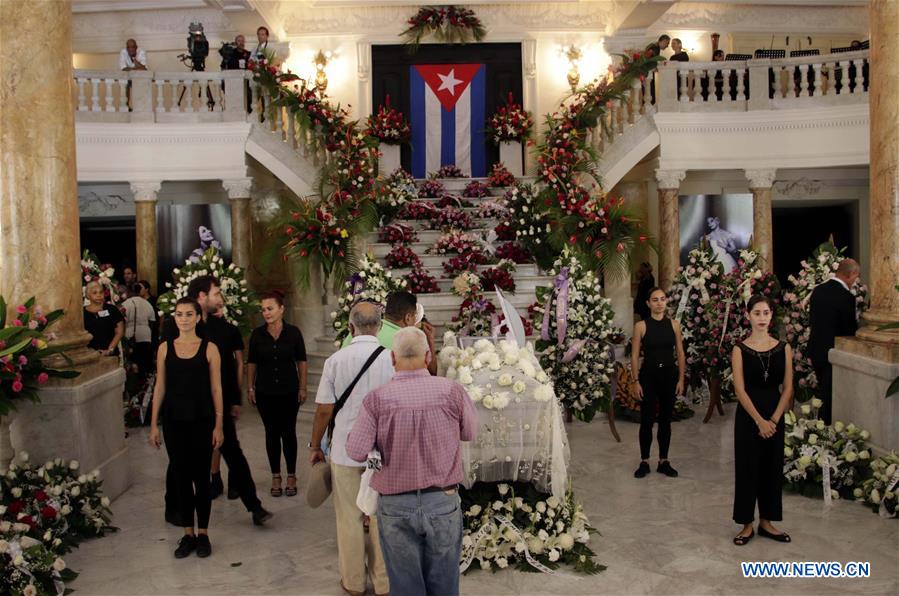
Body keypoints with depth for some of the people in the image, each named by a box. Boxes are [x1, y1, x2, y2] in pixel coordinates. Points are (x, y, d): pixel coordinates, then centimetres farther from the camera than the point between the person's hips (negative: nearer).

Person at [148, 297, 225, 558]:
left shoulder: (209, 348, -3)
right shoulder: (165, 348, 3)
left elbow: (216, 389, -2)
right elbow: (160, 388, 6)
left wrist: (218, 424, -5)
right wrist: (153, 424, 3)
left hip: (202, 421, -2)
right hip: (174, 421, 2)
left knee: (201, 477, 5)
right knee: (181, 477, 8)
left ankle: (203, 533, 18)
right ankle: (187, 534, 20)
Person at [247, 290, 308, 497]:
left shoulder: (293, 332, -5)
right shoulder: (257, 334, -2)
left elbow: (301, 361, 1)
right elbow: (251, 363, 6)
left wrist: (303, 388, 0)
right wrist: (250, 387, 4)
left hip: (289, 391, -1)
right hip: (265, 392, 1)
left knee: (288, 432, 4)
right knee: (272, 433, 7)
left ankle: (291, 476, 16)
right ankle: (276, 476, 18)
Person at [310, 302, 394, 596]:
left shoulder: (336, 360, -7)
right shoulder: (392, 359, -8)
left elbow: (324, 409, -5)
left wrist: (315, 446, 10)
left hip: (345, 450, 0)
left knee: (350, 519, 13)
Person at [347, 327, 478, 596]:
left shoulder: (377, 399, -12)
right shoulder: (452, 391, -10)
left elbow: (357, 452, -14)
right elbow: (470, 433, 4)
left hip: (395, 505, 0)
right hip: (443, 502, 1)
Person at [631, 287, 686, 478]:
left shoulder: (674, 325, 3)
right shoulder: (641, 326, -4)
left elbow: (680, 354, 6)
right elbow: (635, 355, -3)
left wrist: (681, 379, 1)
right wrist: (636, 381, -8)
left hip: (669, 375, 2)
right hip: (648, 375, -2)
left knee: (666, 420, 10)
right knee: (647, 420, 2)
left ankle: (664, 461, 21)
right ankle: (644, 462, 14)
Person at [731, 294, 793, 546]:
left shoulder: (783, 348, 2)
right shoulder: (740, 349, -6)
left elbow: (787, 387, 0)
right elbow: (740, 390, -10)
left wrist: (773, 419, -9)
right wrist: (759, 420, -16)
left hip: (775, 415, 3)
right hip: (748, 416, -3)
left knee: (772, 467, 10)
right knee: (747, 467, 3)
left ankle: (766, 522, 24)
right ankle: (747, 524, 14)